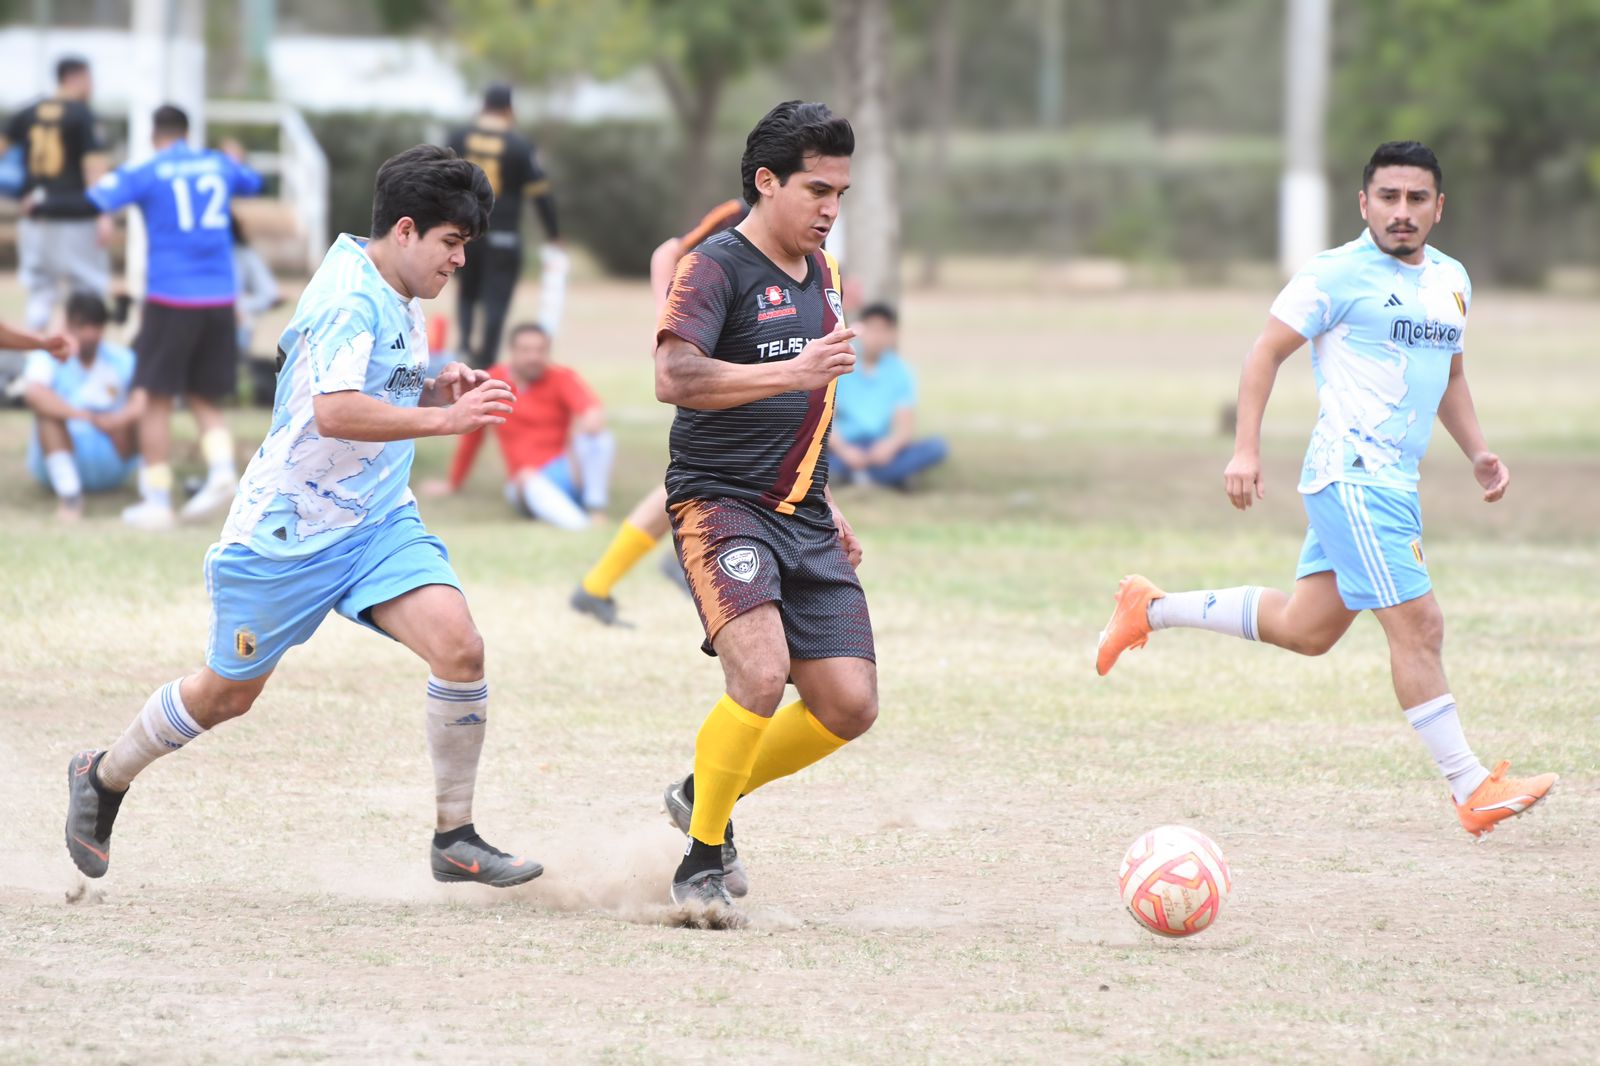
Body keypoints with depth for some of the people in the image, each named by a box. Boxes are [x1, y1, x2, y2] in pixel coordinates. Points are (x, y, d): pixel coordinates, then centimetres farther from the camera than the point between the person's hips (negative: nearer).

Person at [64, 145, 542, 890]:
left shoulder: (393, 296, 7)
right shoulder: (352, 298, -22)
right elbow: (335, 411, -35)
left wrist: (436, 387, 4)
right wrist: (444, 419, -37)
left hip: (377, 521, 7)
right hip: (290, 530, -7)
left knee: (459, 647, -16)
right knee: (229, 693, 10)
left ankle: (454, 840, -7)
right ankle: (103, 779, 37)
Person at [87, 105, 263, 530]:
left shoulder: (147, 173, -4)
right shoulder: (219, 165, 9)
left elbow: (97, 200, -14)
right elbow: (253, 183, 31)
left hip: (171, 298, -4)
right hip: (220, 298, 4)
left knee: (158, 399, 4)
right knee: (202, 396, 16)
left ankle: (156, 501, 2)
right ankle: (222, 467, -9)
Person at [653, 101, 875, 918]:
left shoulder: (821, 275, 16)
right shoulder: (717, 267, -10)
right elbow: (675, 378, -26)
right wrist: (793, 372, -34)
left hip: (801, 515, 8)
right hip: (719, 504, -8)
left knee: (849, 704, -1)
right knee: (761, 671, -27)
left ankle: (706, 795, 23)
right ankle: (702, 863, -11)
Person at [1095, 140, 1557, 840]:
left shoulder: (1451, 281, 15)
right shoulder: (1336, 275, -8)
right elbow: (1266, 352, -6)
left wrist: (1476, 452, 16)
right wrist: (1246, 450, -14)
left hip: (1394, 480, 9)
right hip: (1353, 474, -9)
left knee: (1305, 629, 14)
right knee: (1419, 626, -12)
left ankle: (1150, 609, 29)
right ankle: (1471, 791, -9)